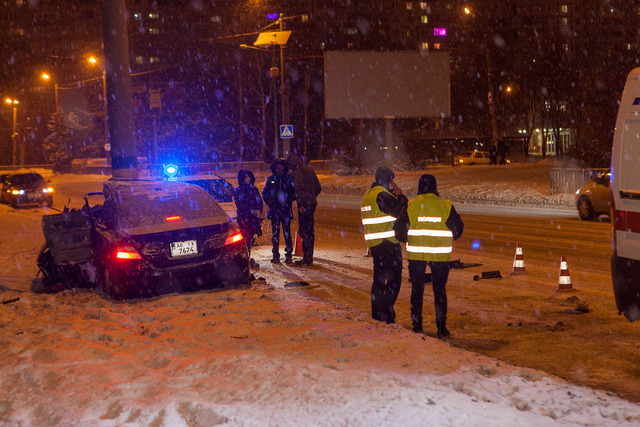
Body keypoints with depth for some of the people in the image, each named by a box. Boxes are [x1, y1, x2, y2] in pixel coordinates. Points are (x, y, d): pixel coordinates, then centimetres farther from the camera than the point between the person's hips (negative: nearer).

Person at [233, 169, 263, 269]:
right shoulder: (237, 191, 2)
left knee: (250, 239, 4)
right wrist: (252, 211, -13)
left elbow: (260, 202, 14)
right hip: (244, 218, -4)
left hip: (254, 218, 4)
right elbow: (240, 205, -5)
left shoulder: (254, 189, 16)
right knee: (246, 239, -9)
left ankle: (248, 259, 11)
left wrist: (259, 211, -6)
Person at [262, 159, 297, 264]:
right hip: (274, 209, 2)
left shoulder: (288, 178, 5)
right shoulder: (271, 179, 10)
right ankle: (275, 255, 8)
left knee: (287, 232, -5)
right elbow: (264, 192, 16)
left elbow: (294, 192, 8)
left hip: (285, 209, -2)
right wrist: (270, 202, 3)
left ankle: (289, 255, 2)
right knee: (275, 232, 2)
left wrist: (288, 201, -5)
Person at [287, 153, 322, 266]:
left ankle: (307, 258, -5)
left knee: (304, 231, -5)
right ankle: (309, 258, 19)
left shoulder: (297, 172, -9)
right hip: (312, 203, 8)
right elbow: (318, 188, 18)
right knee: (310, 230, 13)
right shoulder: (310, 170, 15)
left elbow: (299, 188, -20)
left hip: (304, 205, -8)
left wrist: (300, 204, -21)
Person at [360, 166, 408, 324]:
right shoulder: (382, 195, -16)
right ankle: (386, 316, -5)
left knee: (379, 279, 16)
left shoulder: (368, 195, 14)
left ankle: (376, 314, 21)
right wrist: (401, 196, -5)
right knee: (392, 281, -5)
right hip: (388, 243, -9)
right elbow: (401, 211, -17)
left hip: (374, 244, 9)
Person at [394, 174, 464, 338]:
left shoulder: (411, 205, -4)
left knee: (417, 289, 11)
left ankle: (417, 326, 12)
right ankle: (441, 327, 8)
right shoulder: (445, 205, -4)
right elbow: (458, 228, 1)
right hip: (440, 254, 0)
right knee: (440, 290, 9)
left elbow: (399, 229, -3)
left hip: (416, 253, 0)